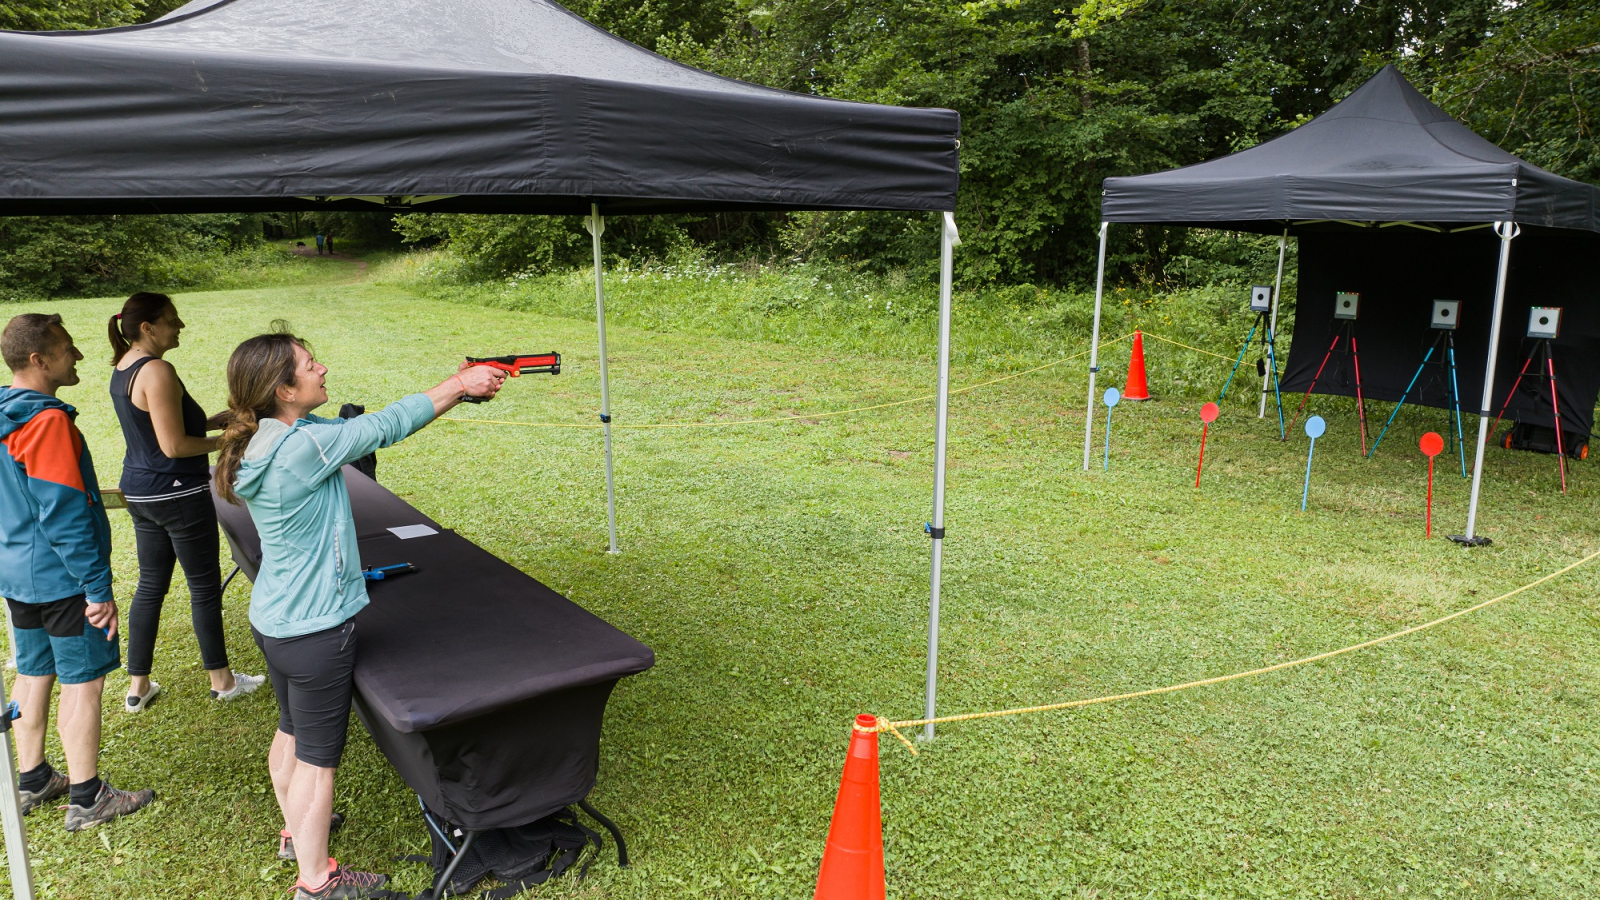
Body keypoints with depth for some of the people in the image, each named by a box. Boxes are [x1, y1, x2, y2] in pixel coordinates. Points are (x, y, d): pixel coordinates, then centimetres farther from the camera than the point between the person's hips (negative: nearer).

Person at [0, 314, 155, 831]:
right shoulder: (47, 422, -22)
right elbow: (64, 516, -24)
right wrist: (98, 588, -20)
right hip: (60, 578, -9)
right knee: (83, 681, 1)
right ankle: (86, 799, 11)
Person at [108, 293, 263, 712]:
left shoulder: (123, 369, 8)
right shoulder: (157, 371, -22)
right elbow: (173, 445, -24)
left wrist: (216, 420, 12)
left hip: (140, 491, 9)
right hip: (178, 494, -9)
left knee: (150, 584, 17)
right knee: (205, 587, 6)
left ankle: (138, 686, 26)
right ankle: (221, 680, 20)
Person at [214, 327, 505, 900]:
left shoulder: (268, 440, 0)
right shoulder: (304, 445, -27)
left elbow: (361, 426, 2)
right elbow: (385, 427, -18)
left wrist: (452, 387, -1)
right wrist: (460, 387, -6)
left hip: (272, 619, 9)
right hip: (314, 631, -9)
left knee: (291, 732, 28)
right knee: (318, 757, 7)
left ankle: (297, 830, 50)